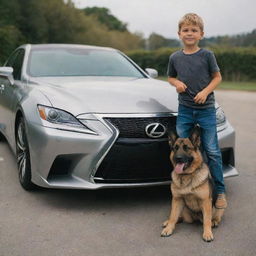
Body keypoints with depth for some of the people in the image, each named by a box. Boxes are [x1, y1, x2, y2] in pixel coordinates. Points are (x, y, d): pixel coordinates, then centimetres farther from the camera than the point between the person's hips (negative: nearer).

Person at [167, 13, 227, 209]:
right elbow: (170, 77, 17)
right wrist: (176, 83, -5)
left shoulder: (207, 55, -4)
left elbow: (217, 77, 3)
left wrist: (205, 91, -14)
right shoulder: (175, 57, 4)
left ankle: (220, 191, 11)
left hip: (206, 109, -3)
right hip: (185, 110, 3)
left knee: (212, 151, 0)